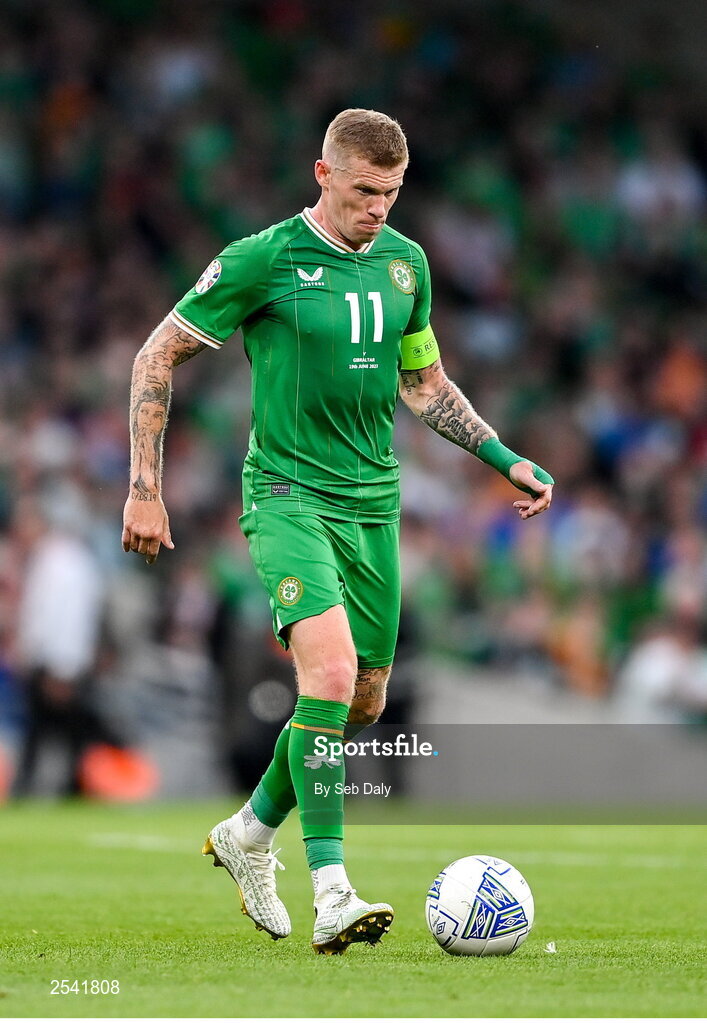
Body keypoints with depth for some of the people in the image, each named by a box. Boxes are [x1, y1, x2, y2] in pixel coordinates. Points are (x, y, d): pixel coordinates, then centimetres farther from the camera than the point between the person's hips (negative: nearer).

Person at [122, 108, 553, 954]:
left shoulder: (404, 263, 7)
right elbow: (157, 357, -3)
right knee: (332, 670, -25)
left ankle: (249, 836, 35)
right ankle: (331, 897, -25)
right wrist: (144, 488, -7)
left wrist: (506, 458, 13)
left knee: (364, 701, 10)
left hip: (373, 502, 6)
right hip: (289, 495, -6)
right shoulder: (261, 262, -10)